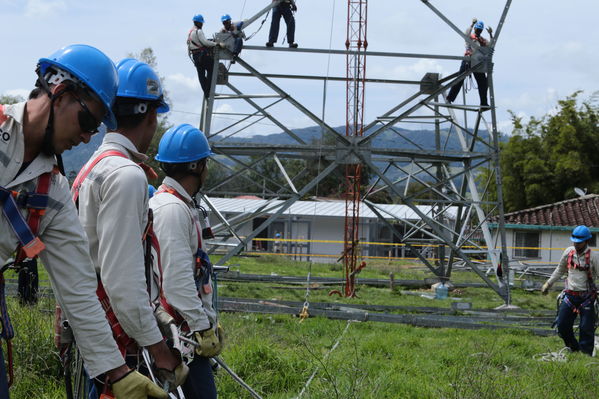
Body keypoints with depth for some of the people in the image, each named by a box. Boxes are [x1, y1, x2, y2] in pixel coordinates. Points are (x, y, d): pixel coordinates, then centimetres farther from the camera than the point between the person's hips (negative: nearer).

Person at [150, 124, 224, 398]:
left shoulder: (184, 206, 18)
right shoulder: (171, 209, -15)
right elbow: (177, 278, -21)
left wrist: (210, 321, 22)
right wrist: (202, 327, -19)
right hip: (180, 330, -10)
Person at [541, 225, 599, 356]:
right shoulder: (568, 252, 4)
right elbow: (560, 270, 19)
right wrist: (548, 283, 21)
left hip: (586, 297, -4)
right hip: (570, 295, 4)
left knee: (586, 329, -4)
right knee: (562, 325, 4)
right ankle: (574, 349, 23)